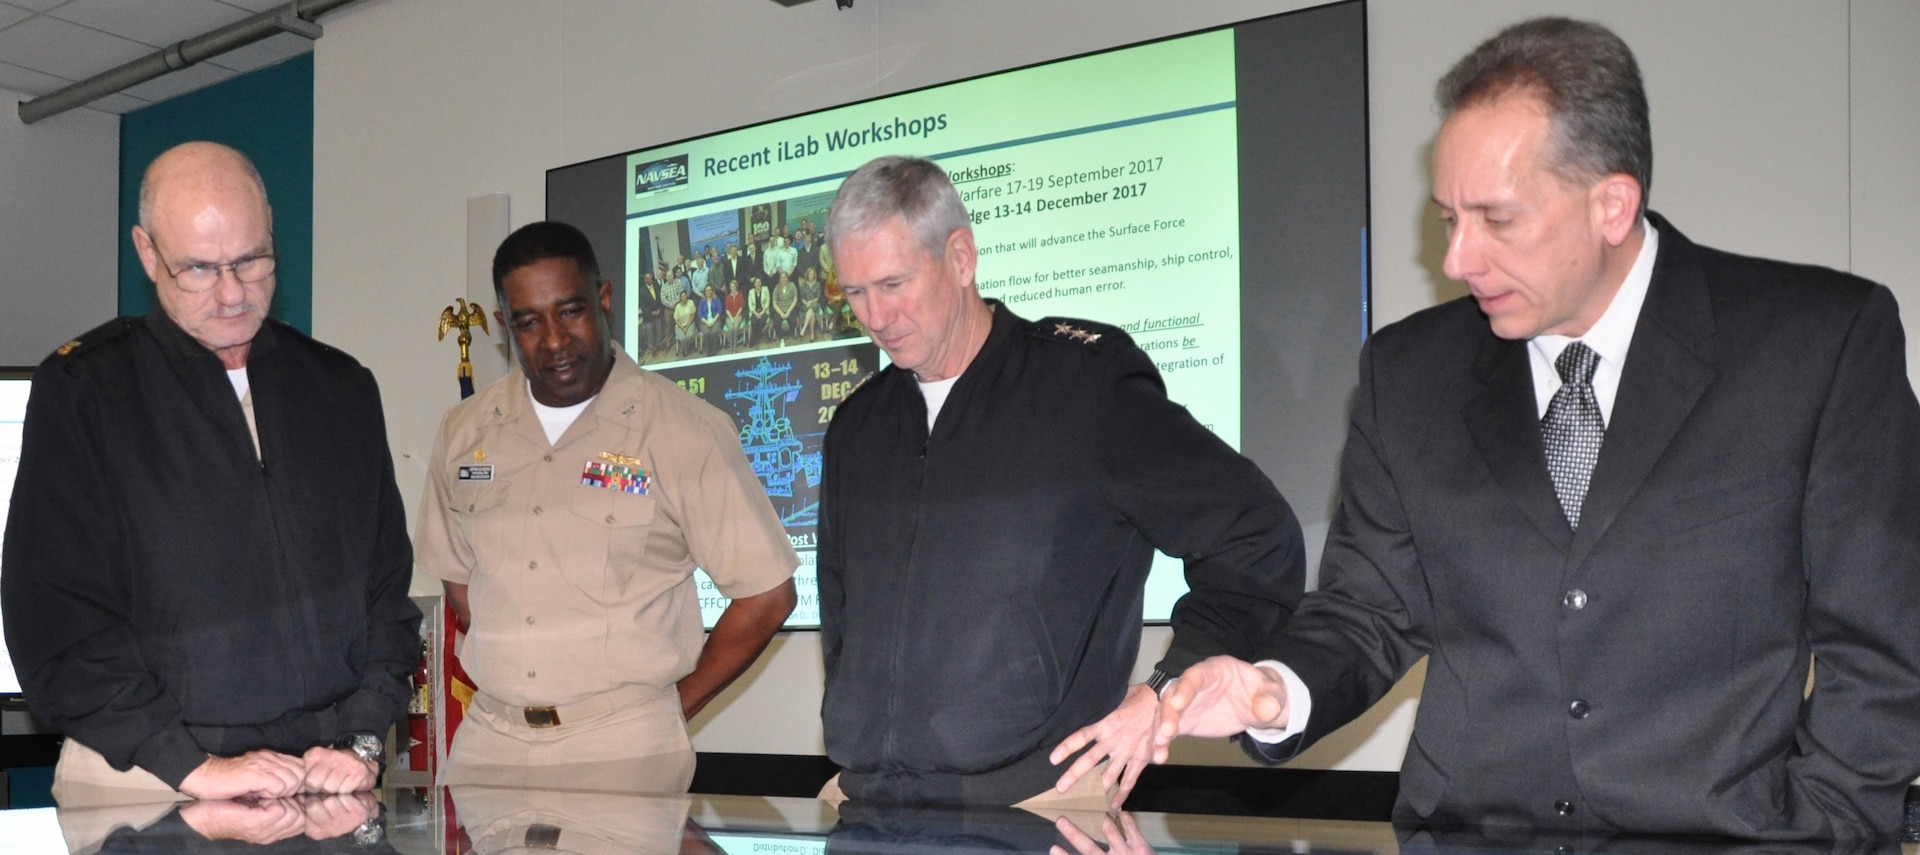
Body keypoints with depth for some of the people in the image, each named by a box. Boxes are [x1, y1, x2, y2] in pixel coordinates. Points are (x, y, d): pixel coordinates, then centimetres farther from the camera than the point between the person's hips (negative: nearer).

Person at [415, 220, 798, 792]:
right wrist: (504, 672, 9)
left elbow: (767, 595, -5)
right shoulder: (465, 433, 8)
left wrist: (671, 707, -2)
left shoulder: (686, 431, -6)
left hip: (623, 748, -4)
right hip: (489, 744, 4)